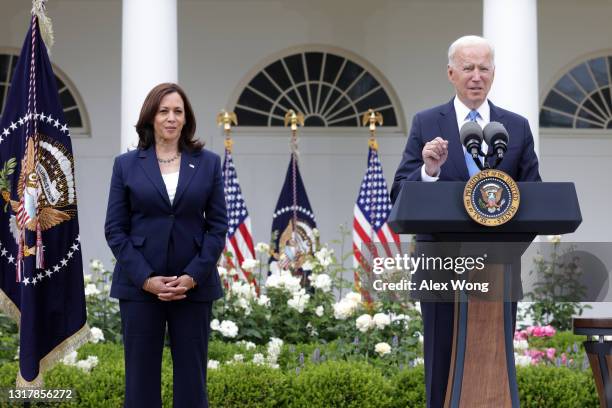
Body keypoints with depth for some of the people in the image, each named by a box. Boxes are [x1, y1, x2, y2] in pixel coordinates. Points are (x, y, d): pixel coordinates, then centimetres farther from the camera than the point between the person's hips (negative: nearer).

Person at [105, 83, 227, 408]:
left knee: (191, 378, 3)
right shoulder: (126, 165, 3)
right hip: (140, 286, 0)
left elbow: (218, 225, 2)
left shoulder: (208, 163, 5)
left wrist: (193, 276, -10)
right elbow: (115, 229, 0)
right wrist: (145, 278, -11)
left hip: (194, 286, 1)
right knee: (141, 378, 3)